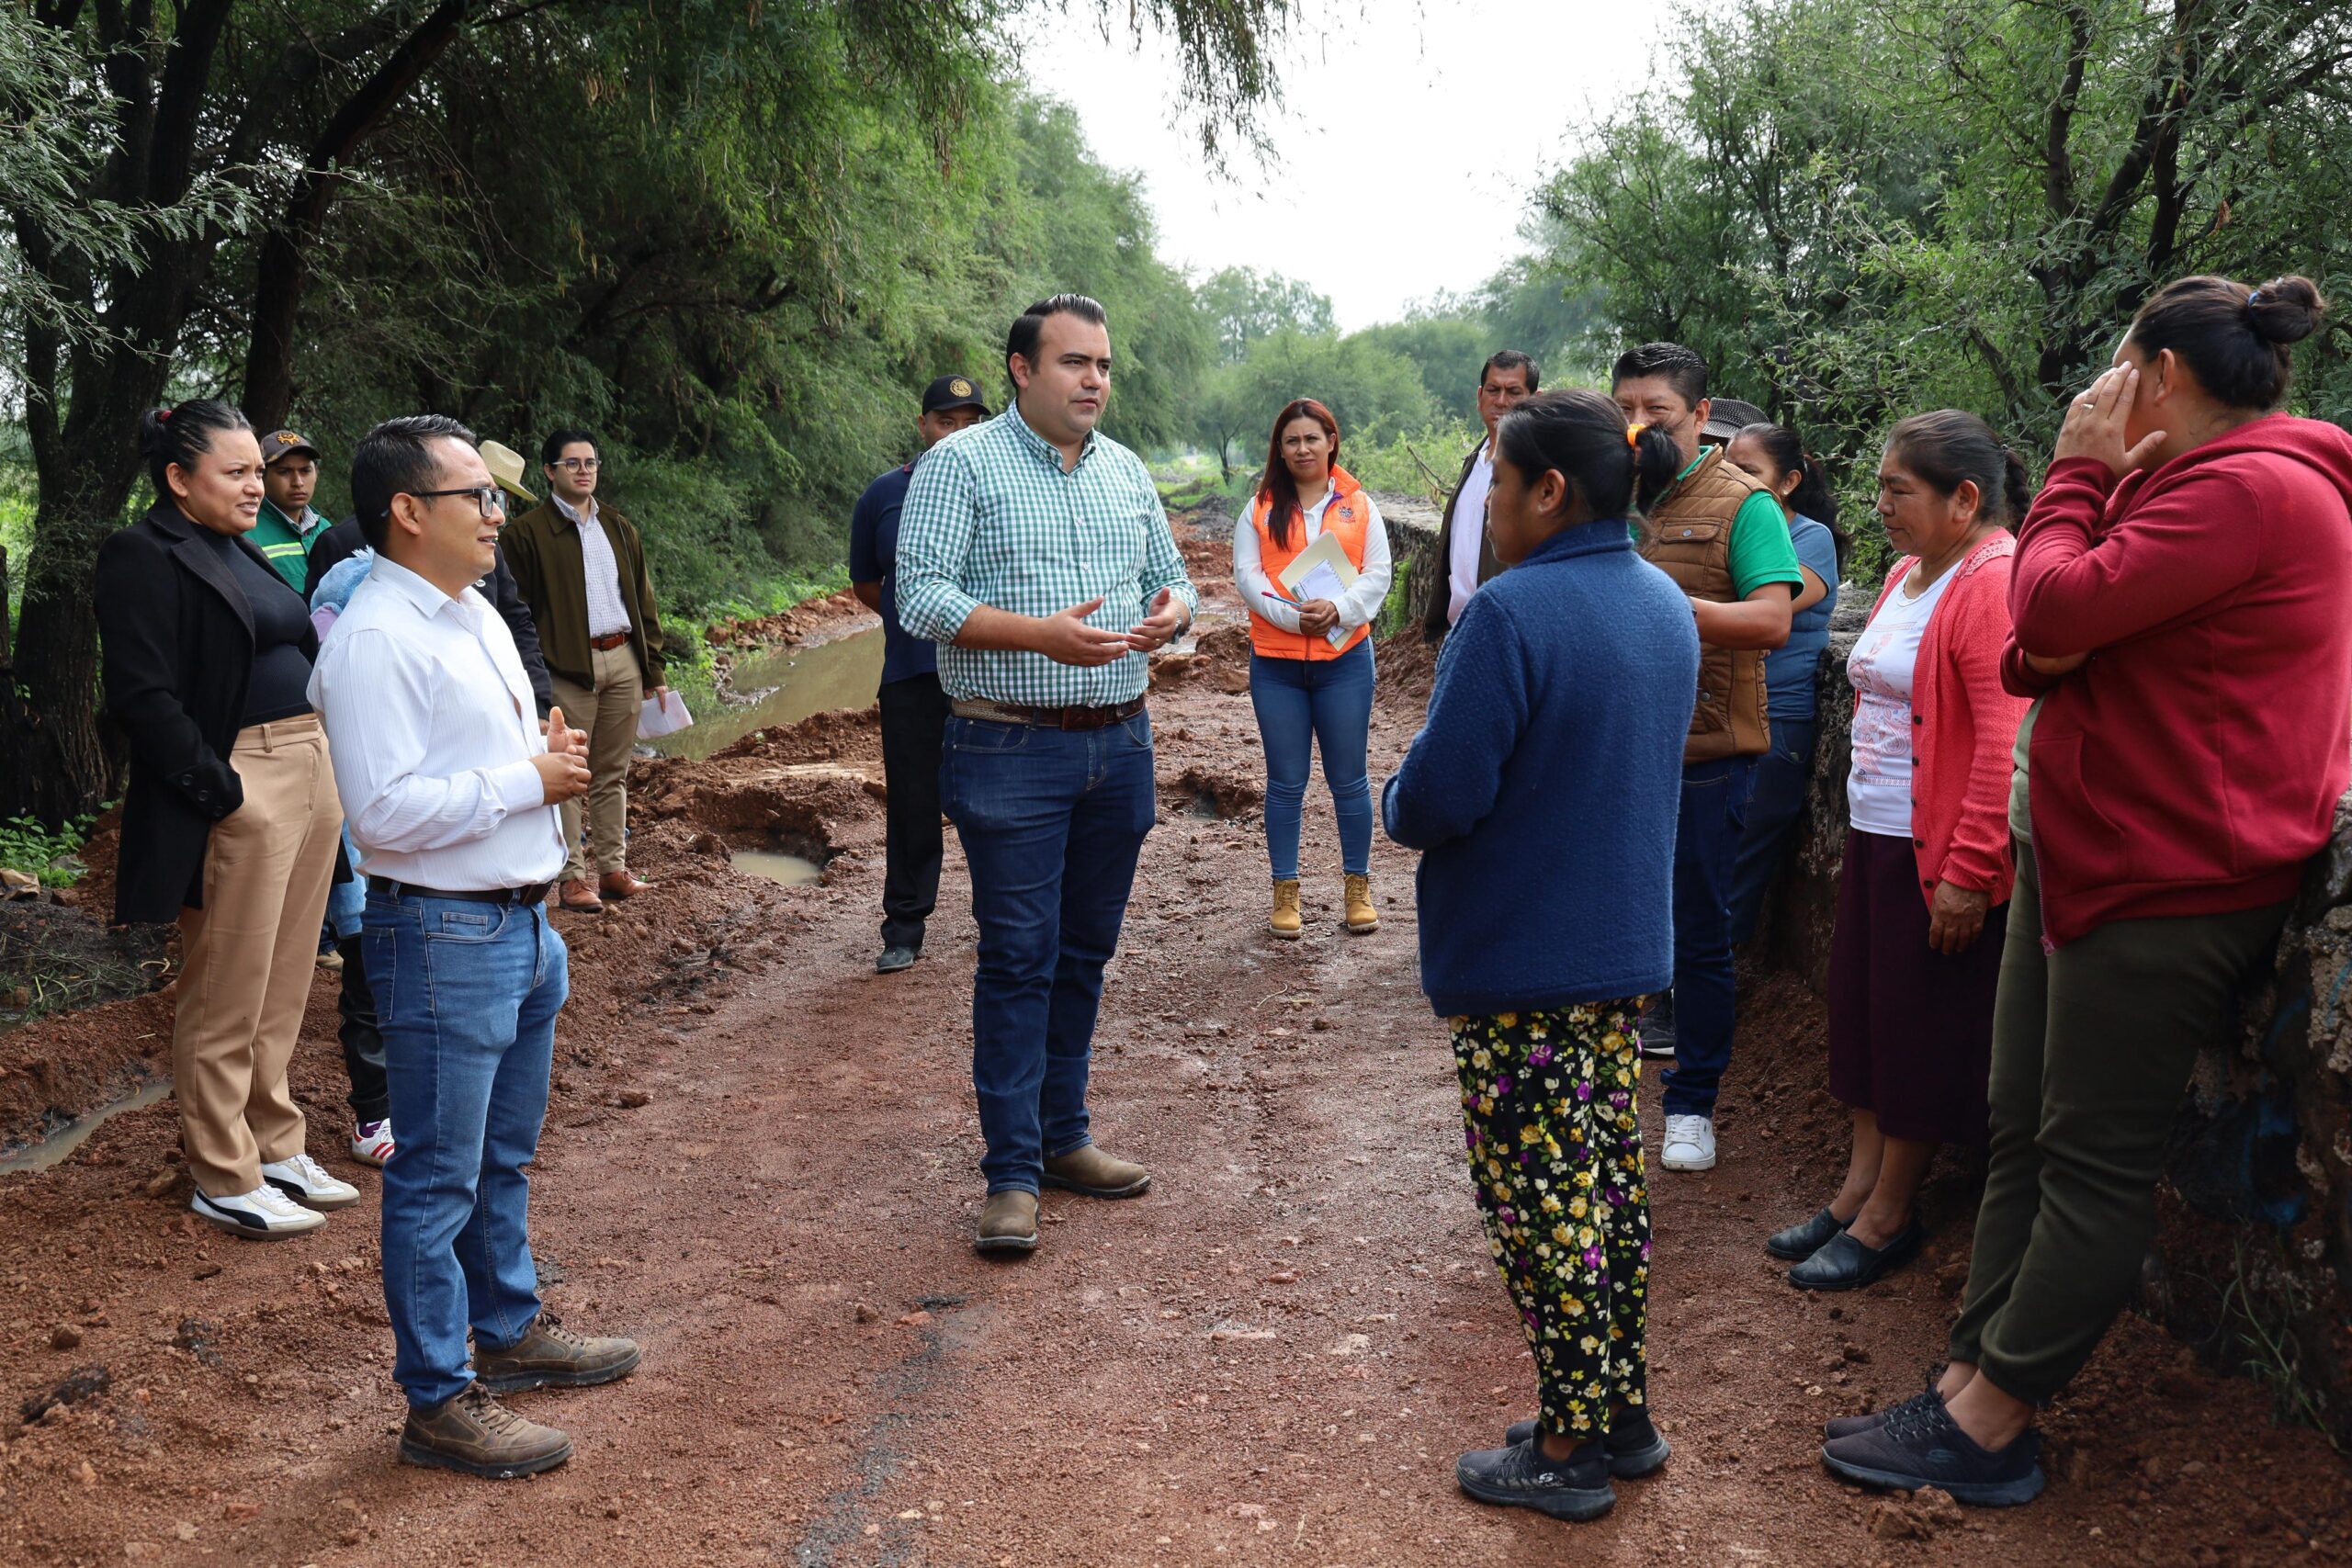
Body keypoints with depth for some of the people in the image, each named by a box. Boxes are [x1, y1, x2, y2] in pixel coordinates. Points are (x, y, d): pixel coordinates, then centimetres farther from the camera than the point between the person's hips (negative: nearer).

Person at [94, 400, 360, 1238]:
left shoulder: (240, 550, 18)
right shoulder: (143, 557, -8)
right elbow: (143, 694, -16)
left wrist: (329, 766, 12)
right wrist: (221, 791, -18)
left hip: (311, 776, 9)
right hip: (238, 793, -9)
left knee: (282, 987, 15)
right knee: (226, 998, 1)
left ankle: (275, 1148, 27)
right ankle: (222, 1181, 11)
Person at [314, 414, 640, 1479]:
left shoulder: (475, 615, 12)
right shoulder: (376, 641, -19)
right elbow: (386, 810, -26)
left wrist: (549, 756, 2)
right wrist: (528, 780, -18)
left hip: (521, 920, 9)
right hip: (444, 937, -9)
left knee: (504, 1157, 23)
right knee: (440, 1177, 2)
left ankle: (510, 1329, 41)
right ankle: (438, 1403, 13)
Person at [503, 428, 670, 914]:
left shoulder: (619, 528, 15)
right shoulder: (528, 532, -2)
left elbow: (643, 601, 17)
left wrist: (653, 669, 12)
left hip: (623, 660, 5)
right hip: (569, 667, -5)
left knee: (613, 772, 10)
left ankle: (613, 869, 17)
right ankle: (572, 878, 2)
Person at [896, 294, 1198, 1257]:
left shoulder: (1126, 472, 13)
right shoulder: (960, 464, -5)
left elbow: (1169, 575, 21)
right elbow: (921, 598, -13)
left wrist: (1172, 609, -4)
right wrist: (1043, 634, -23)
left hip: (1119, 746, 6)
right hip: (1012, 753, -6)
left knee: (1085, 952, 13)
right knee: (1018, 959, -4)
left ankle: (1062, 1137, 26)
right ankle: (1012, 1173, 3)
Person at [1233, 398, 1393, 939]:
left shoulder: (1359, 504, 6)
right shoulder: (1261, 508, 6)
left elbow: (1377, 574, 1)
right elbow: (1246, 574, -3)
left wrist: (1337, 609, -17)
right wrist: (1293, 614, -17)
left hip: (1344, 656, 0)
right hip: (1276, 660, 0)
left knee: (1348, 780, 5)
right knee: (1285, 783, 6)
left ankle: (1357, 889, 17)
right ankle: (1285, 893, 15)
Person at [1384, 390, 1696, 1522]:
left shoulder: (1512, 613, -20)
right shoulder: (1665, 607, 8)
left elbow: (1437, 798, -24)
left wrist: (1397, 808, -1)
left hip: (1519, 966, -8)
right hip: (1626, 949, 9)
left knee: (1541, 1200, 2)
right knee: (1610, 1180, 17)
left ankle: (1568, 1447, 13)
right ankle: (1623, 1414, 28)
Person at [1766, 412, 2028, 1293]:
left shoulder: (1994, 586, -18)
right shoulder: (1910, 575, 11)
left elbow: (2007, 742, -23)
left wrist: (1968, 871, -23)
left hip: (1937, 852, -9)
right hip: (1876, 836, 9)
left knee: (1919, 1031, 3)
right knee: (1863, 1012, 14)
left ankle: (1887, 1218, 16)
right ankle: (1858, 1192, 26)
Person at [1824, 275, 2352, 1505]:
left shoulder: (2249, 488, -17)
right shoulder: (2197, 485, 17)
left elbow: (2057, 606, -23)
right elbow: (2040, 645, 15)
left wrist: (2079, 475, -8)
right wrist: (2045, 654, -9)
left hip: (2166, 881, -11)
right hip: (2081, 851, 11)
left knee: (2093, 1158, -2)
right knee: (2023, 1129, 12)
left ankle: (1990, 1431, 6)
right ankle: (1969, 1385, 19)